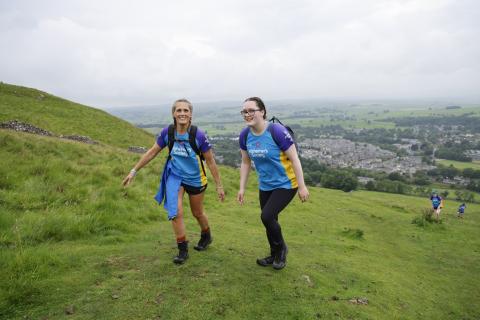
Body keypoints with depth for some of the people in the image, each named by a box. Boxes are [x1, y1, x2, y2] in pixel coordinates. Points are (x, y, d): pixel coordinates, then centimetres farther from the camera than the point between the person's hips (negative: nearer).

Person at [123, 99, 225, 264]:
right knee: (176, 213, -10)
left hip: (195, 179, -2)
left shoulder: (198, 135, -24)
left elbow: (210, 161, -14)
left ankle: (206, 236, 47)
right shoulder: (167, 132, -16)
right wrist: (134, 171, -1)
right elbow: (152, 152, -3)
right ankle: (183, 250, 10)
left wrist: (219, 185, -10)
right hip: (175, 176, 2)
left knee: (197, 213, 16)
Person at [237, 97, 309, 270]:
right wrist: (242, 188, 6)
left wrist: (302, 186, -16)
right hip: (265, 186, 6)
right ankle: (275, 255, 38)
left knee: (267, 216, -16)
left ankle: (281, 248, 15)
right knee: (270, 220, 12)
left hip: (285, 184, -6)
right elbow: (245, 162, 6)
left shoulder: (277, 131, -24)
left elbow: (294, 159, -18)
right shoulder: (245, 135, -7)